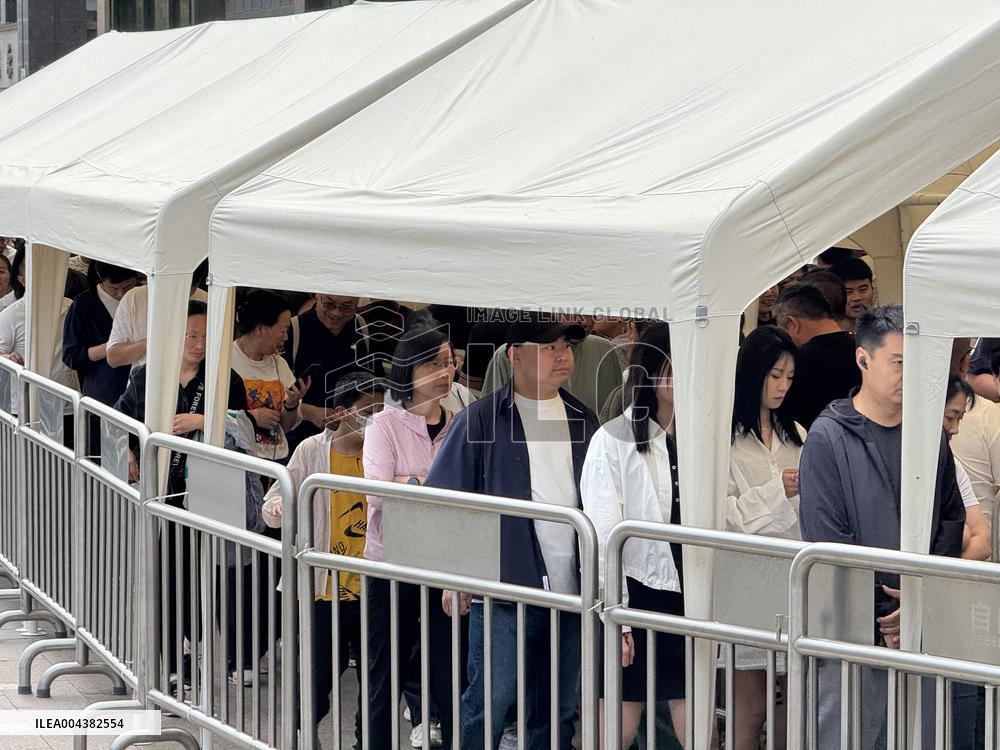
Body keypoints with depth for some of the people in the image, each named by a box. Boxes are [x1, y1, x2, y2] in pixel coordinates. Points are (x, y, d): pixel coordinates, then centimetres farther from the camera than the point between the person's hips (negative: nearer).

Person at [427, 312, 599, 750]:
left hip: (572, 593, 5)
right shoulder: (481, 419, -3)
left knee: (558, 712, 11)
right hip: (504, 591, -5)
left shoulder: (584, 422, 13)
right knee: (490, 702, -8)